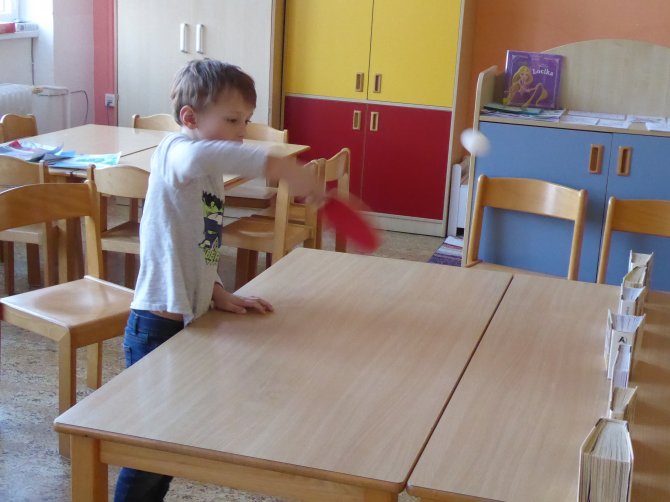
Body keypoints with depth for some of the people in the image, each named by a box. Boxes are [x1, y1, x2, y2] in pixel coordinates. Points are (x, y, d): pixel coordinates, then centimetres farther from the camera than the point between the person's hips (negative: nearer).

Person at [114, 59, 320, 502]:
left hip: (187, 323, 9)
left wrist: (219, 295, 3)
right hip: (158, 326, -9)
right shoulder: (174, 153, -14)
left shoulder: (211, 175, 14)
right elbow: (198, 155, -41)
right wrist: (277, 166, -42)